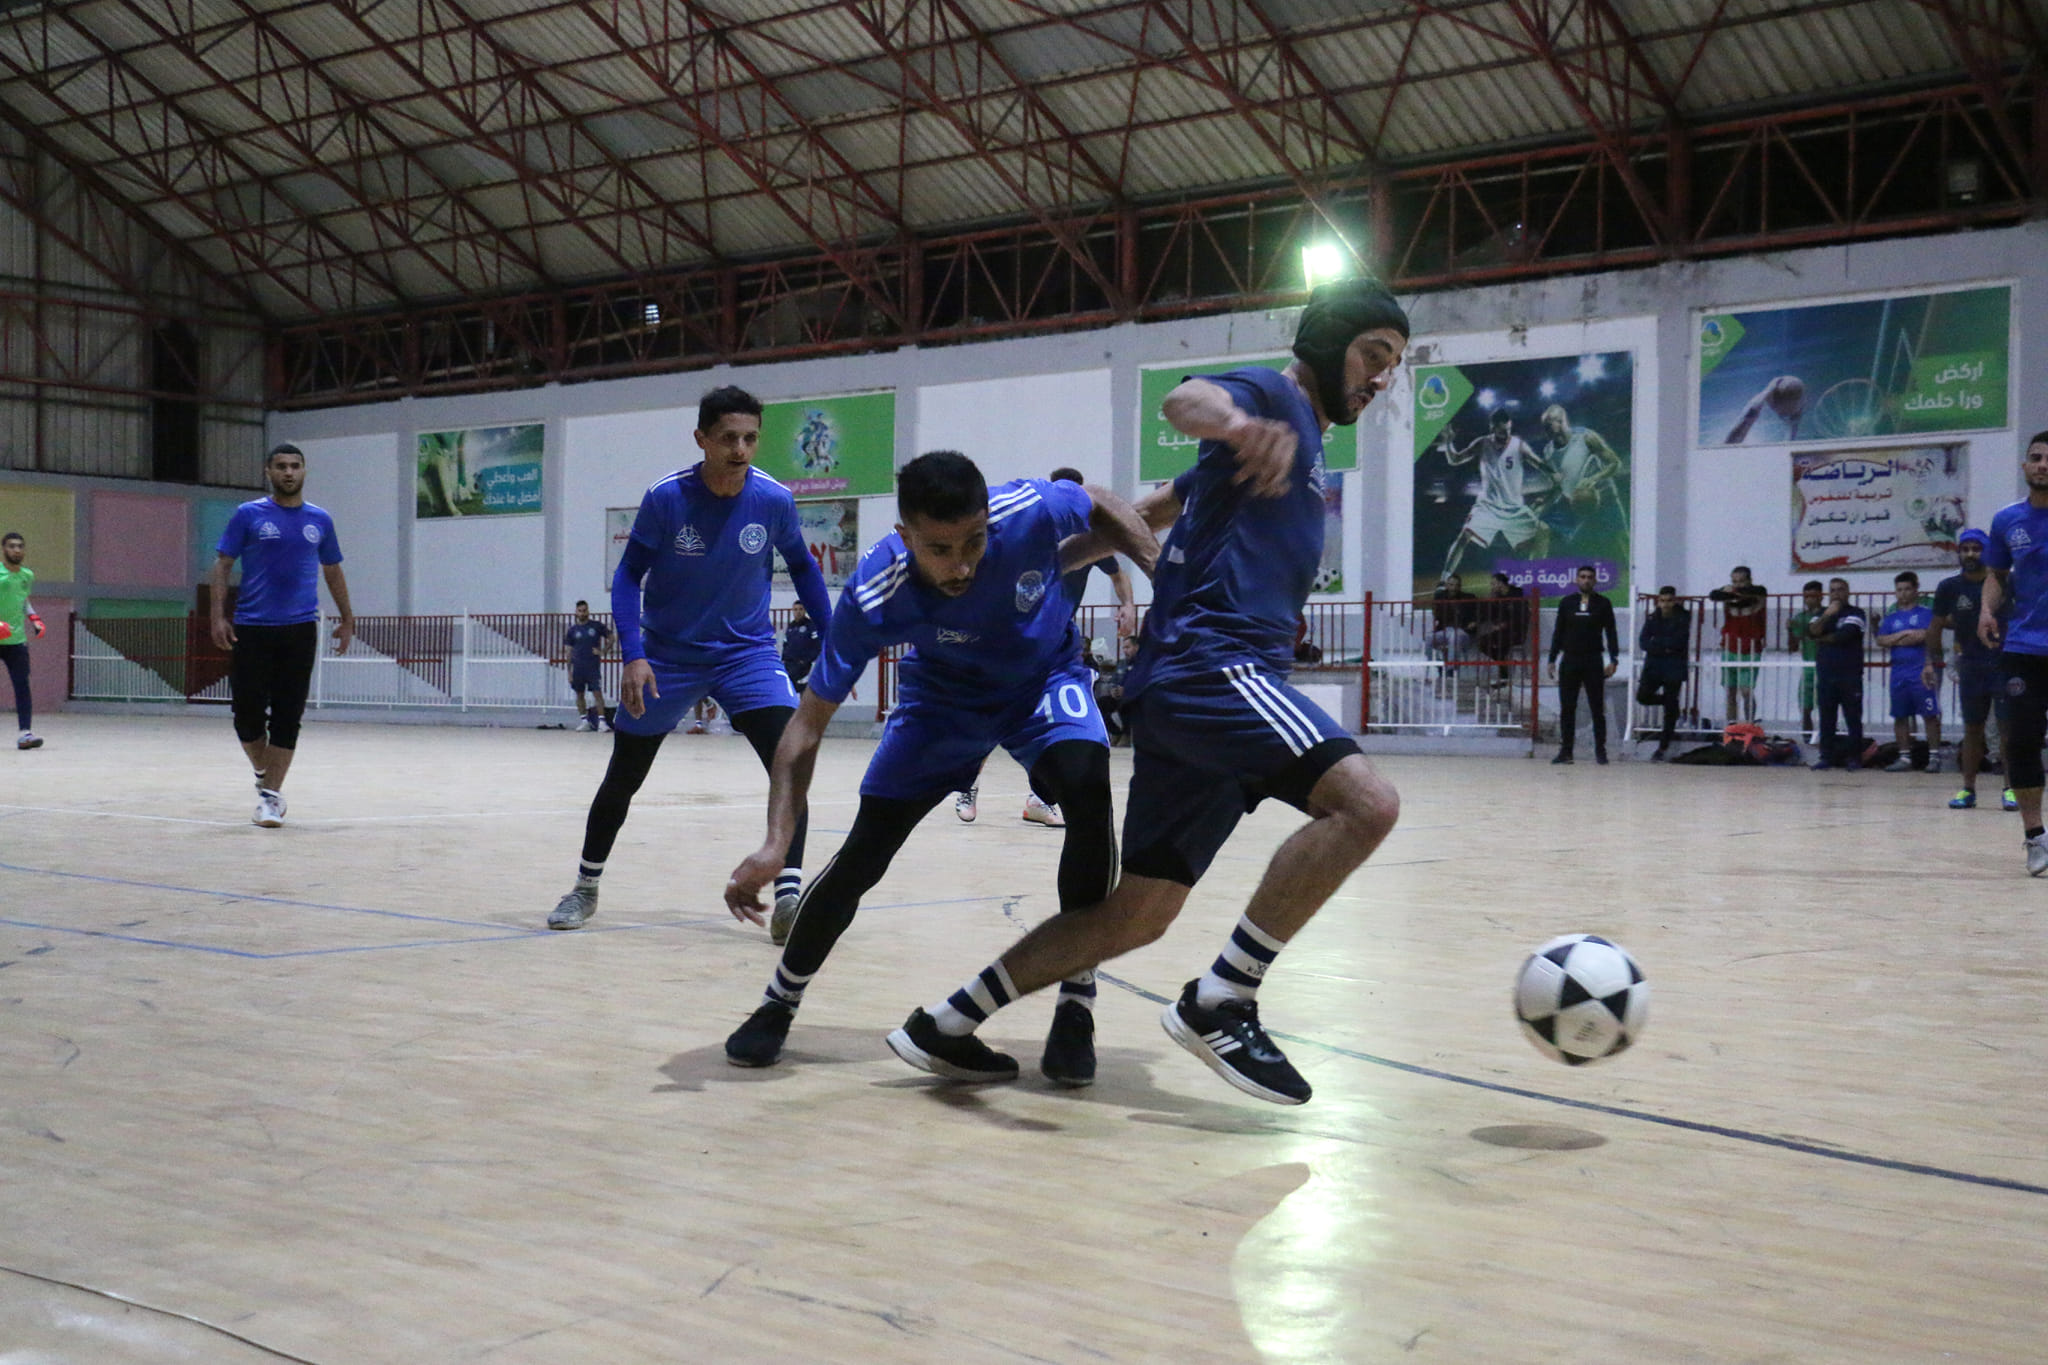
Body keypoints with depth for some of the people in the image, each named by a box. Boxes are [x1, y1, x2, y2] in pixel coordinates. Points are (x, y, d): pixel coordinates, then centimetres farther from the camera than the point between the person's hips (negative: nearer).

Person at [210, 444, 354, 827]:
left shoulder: (319, 520, 10)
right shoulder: (248, 515, 2)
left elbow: (333, 571, 19)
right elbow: (222, 564, 2)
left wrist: (347, 619, 17)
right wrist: (218, 616, -7)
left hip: (300, 630, 1)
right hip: (251, 629, -1)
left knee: (287, 717, -1)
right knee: (248, 713, -1)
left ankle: (271, 796, 4)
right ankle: (263, 775, 24)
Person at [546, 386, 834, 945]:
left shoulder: (774, 500, -13)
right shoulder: (666, 497, -18)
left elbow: (802, 567, 5)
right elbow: (629, 574, -9)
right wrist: (633, 655, -20)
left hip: (747, 651, 0)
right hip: (668, 656, 0)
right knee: (623, 777, 10)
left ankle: (788, 898, -19)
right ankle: (585, 888, 32)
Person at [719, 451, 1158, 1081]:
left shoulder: (1032, 511, -35)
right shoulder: (873, 598, -34)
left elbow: (1102, 506, -8)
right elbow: (808, 725, -27)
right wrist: (775, 846, -38)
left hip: (1046, 680, 0)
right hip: (943, 694, 0)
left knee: (1089, 790, -29)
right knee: (864, 851, -5)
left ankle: (1075, 1005, -15)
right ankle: (778, 1004, 21)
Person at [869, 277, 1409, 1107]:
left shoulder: (1299, 443, 29)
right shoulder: (1274, 396, 2)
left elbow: (1143, 514, 33)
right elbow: (1185, 400, -24)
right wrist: (1239, 424, -47)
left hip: (1184, 692, 10)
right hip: (1213, 664, -9)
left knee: (1139, 914, 8)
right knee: (1365, 800, -26)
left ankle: (946, 1025, 16)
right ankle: (1220, 1001, -19)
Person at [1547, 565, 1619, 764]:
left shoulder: (1603, 604, 3)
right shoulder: (1567, 603, 7)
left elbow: (1611, 633, 3)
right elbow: (1558, 633, 10)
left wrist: (1613, 660, -7)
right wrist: (1552, 660, 5)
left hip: (1593, 663, -2)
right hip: (1569, 662, 2)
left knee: (1597, 709, 0)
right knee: (1567, 709, 2)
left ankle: (1600, 752, 5)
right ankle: (1565, 751, 6)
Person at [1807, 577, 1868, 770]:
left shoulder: (1856, 613, 0)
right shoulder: (1822, 613, 16)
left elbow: (1845, 635, -14)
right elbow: (1812, 631, -3)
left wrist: (1823, 639, 1)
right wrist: (1827, 615, -15)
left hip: (1850, 676, -4)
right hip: (1825, 675, 4)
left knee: (1853, 718, -1)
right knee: (1826, 718, 4)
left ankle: (1854, 757, 2)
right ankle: (1826, 756, 9)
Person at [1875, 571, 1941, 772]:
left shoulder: (1927, 612, 1)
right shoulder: (1891, 616, 15)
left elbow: (1928, 635, -12)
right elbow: (1881, 640, 4)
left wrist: (1897, 639, -4)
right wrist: (1906, 634, -7)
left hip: (1923, 672, -5)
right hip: (1899, 673, 5)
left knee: (1930, 715, -5)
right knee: (1900, 717, 7)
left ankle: (1934, 757, -2)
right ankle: (1904, 757, 15)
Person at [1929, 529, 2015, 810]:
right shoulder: (1949, 587, -3)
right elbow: (1936, 626, 6)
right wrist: (1932, 662, 1)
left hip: (2004, 663, -2)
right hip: (1970, 667, 2)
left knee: (2008, 727, -4)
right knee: (1972, 729, 7)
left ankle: (2011, 788, 2)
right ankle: (1968, 789, 14)